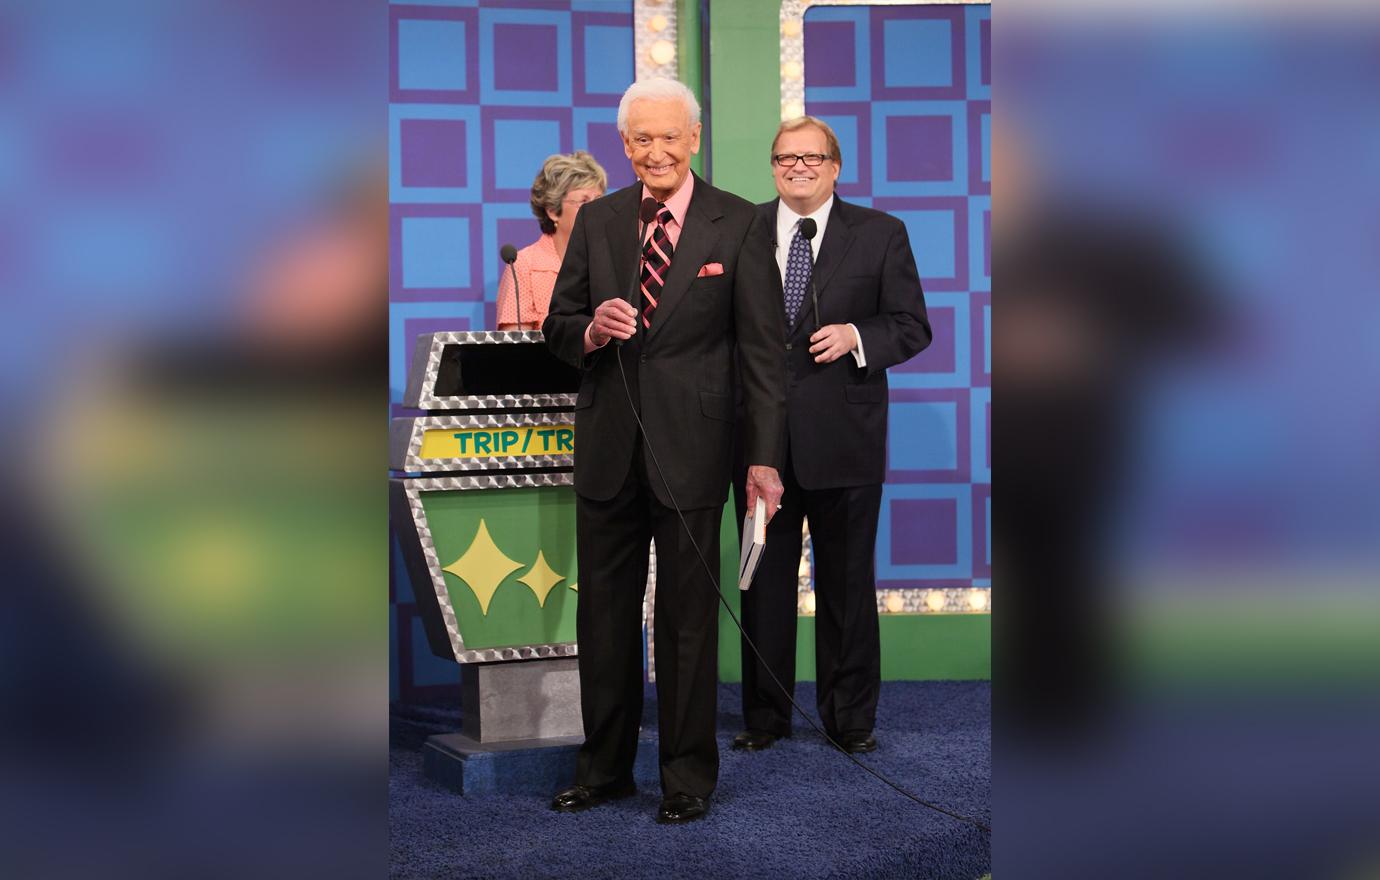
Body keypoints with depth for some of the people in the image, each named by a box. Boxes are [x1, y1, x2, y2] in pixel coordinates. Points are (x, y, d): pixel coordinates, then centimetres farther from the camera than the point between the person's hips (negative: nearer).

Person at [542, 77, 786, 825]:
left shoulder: (736, 225, -3)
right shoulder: (596, 221, 7)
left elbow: (761, 346, -5)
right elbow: (557, 327, 9)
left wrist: (764, 456, -11)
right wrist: (589, 331, -15)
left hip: (690, 450, -3)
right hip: (607, 448, 3)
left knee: (688, 618, 5)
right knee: (603, 614, 11)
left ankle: (688, 774, 18)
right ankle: (604, 766, 24)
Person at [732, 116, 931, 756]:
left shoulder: (880, 234, 3)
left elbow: (913, 326, 2)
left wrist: (857, 337, -16)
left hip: (844, 438, -1)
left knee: (847, 578, 7)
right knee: (763, 577, 8)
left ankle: (850, 716, 19)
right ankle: (765, 714, 19)